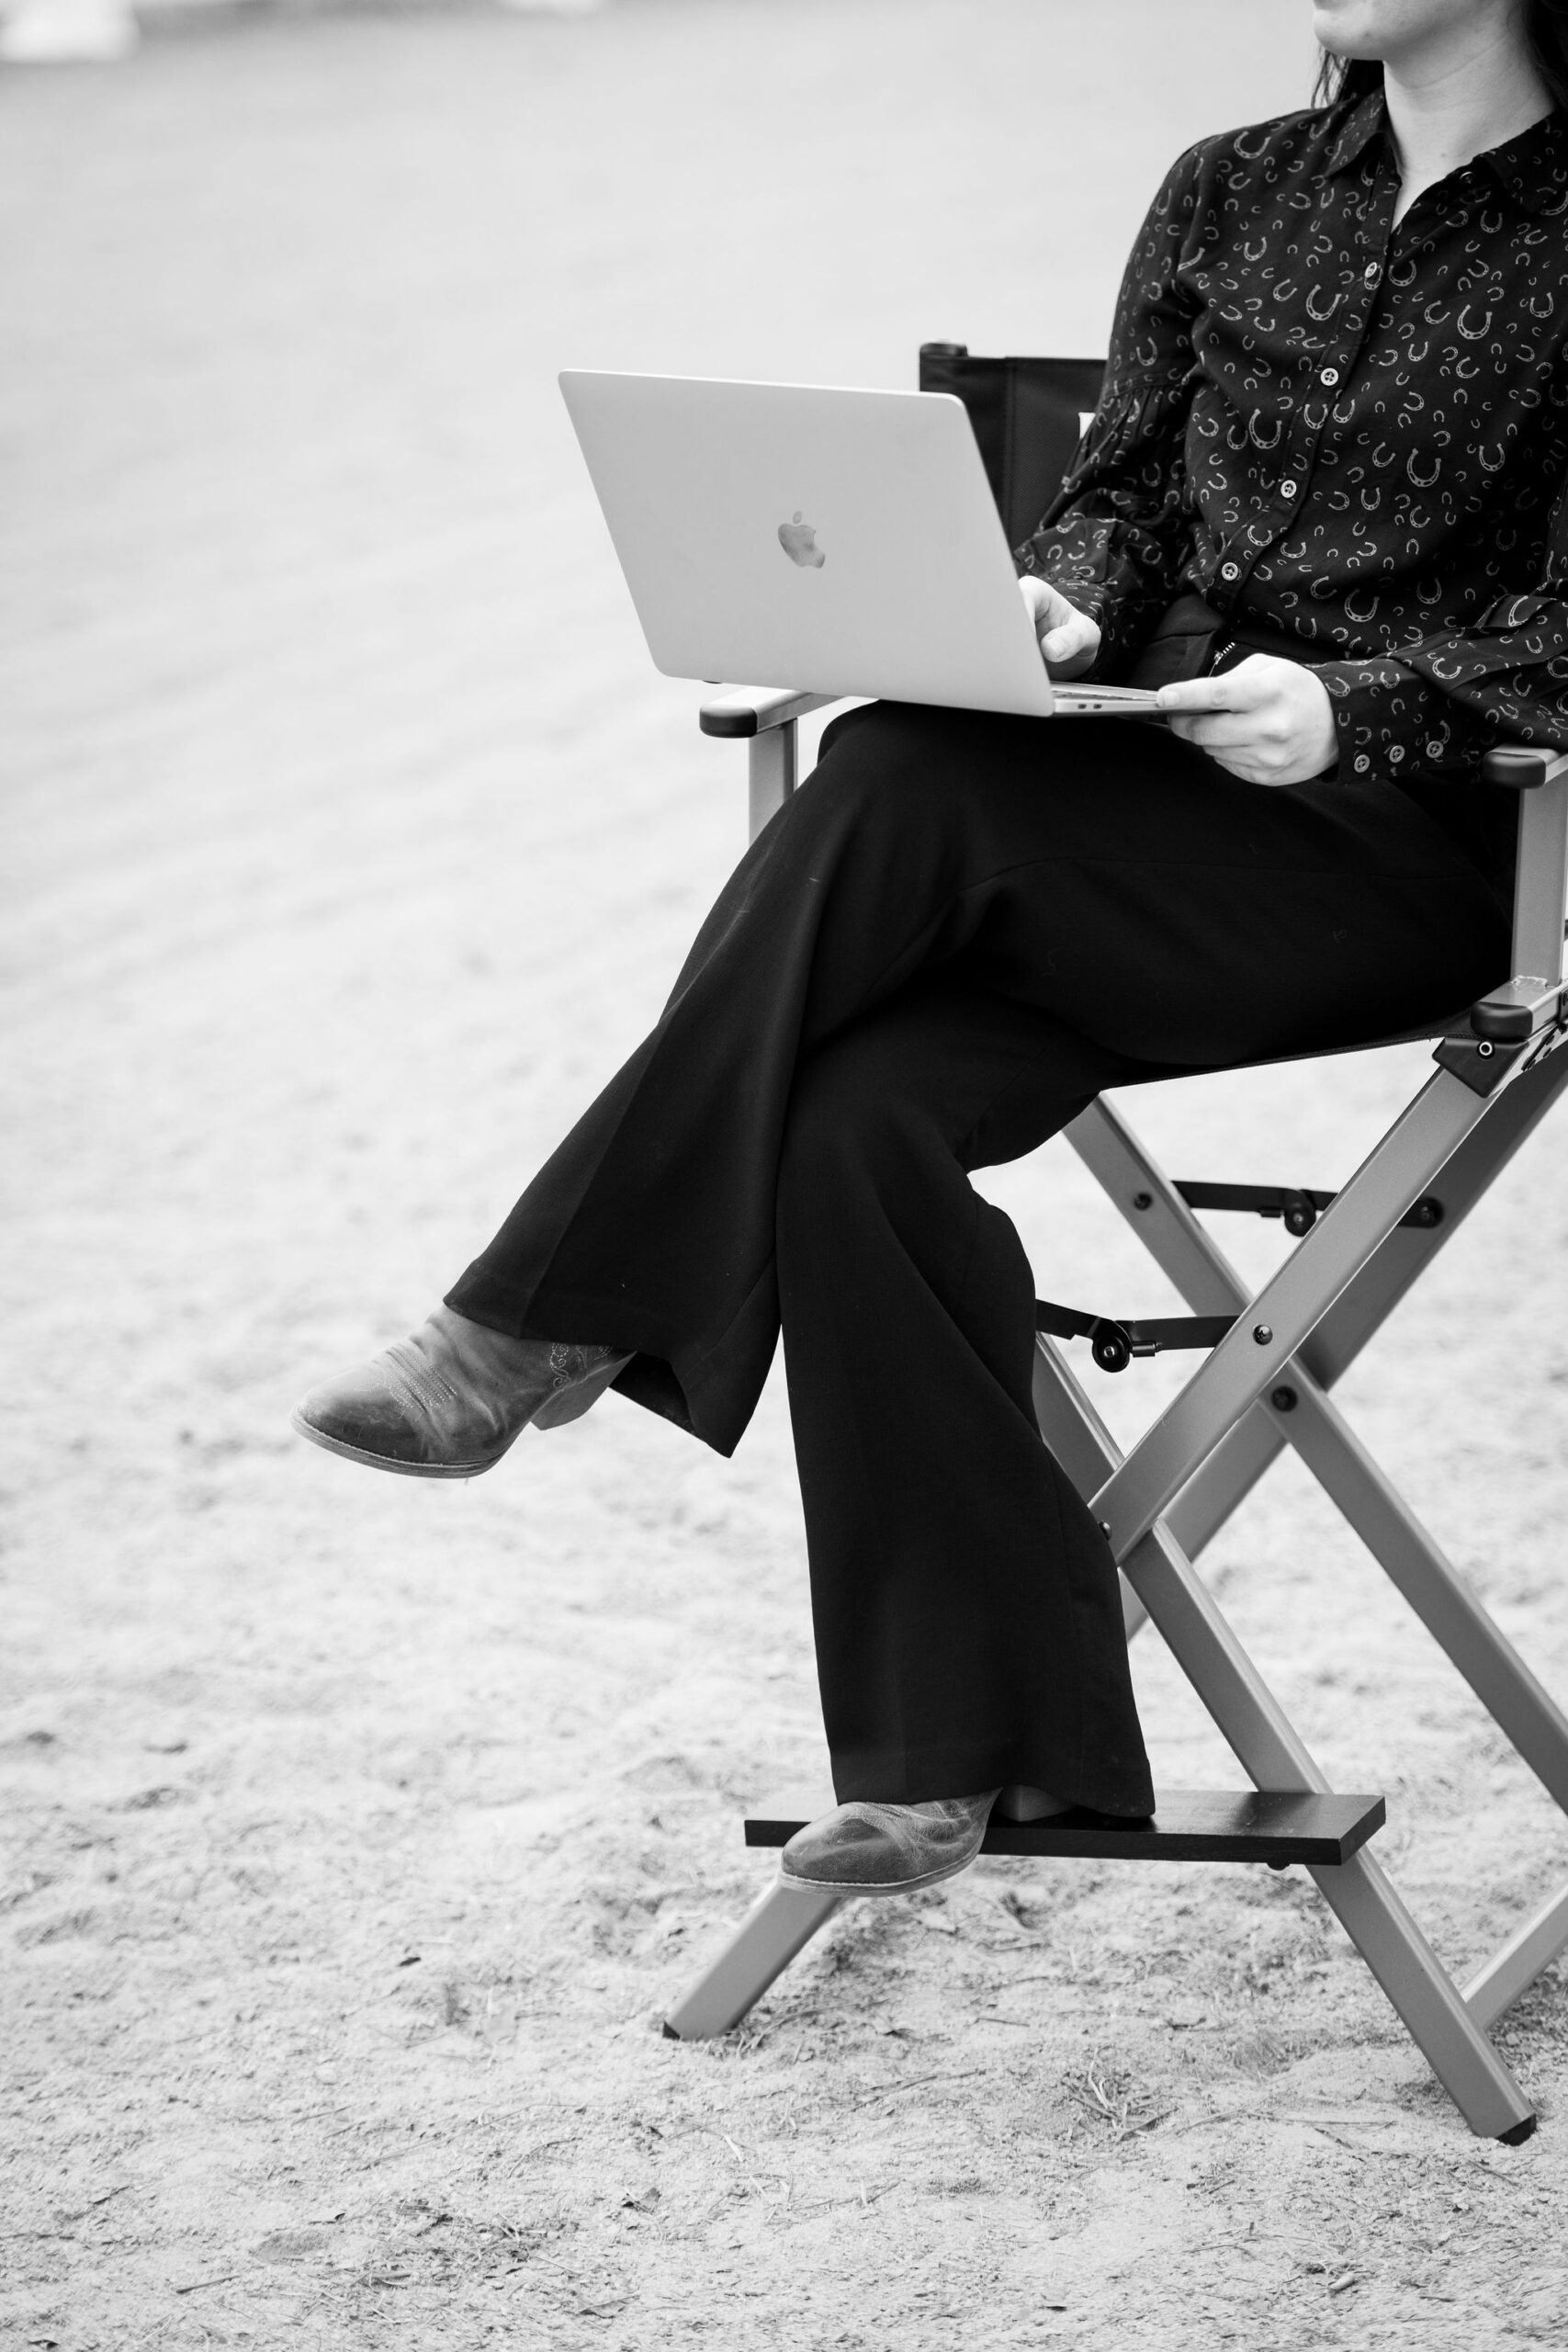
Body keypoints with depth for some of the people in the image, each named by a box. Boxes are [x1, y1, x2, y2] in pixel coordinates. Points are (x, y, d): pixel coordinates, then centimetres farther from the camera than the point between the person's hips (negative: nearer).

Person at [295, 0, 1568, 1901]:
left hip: (1406, 842, -5)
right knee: (856, 1121, -24)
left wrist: (1350, 707, -22)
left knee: (903, 789, -31)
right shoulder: (1230, 197, 16)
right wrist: (1063, 600, -4)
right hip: (1137, 812, 5)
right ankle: (954, 1742, -20)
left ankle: (552, 1321, -23)